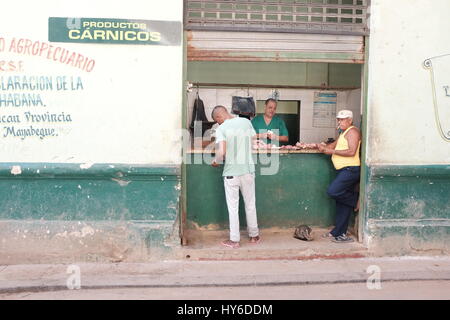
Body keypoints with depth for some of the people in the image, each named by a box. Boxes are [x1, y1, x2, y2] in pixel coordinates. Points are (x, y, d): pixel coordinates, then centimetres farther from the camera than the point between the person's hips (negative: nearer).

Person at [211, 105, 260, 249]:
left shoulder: (221, 129, -12)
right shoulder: (246, 122, 1)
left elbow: (221, 152, -21)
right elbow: (253, 140, 9)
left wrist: (216, 161, -2)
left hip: (231, 172, -4)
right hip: (248, 170, 4)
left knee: (233, 207, 7)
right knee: (250, 204, 16)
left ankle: (234, 240, 14)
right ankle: (254, 236, 28)